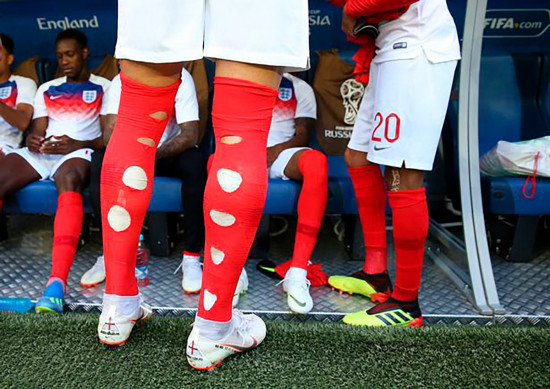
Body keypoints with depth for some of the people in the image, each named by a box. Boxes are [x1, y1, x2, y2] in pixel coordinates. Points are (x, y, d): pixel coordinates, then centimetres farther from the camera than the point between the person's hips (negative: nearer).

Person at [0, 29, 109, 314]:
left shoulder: (104, 88, 15)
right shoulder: (46, 89, 29)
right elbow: (37, 129, 19)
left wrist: (77, 144, -13)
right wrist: (32, 139, -6)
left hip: (77, 152, -4)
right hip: (40, 152, 5)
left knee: (69, 179, -41)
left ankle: (57, 281, -51)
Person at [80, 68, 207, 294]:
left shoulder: (181, 78, -14)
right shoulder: (120, 82, -10)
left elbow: (191, 134, -23)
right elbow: (109, 135, -20)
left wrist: (157, 153, -41)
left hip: (169, 154, -1)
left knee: (195, 161, -33)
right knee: (99, 160, -28)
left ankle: (192, 257, -26)